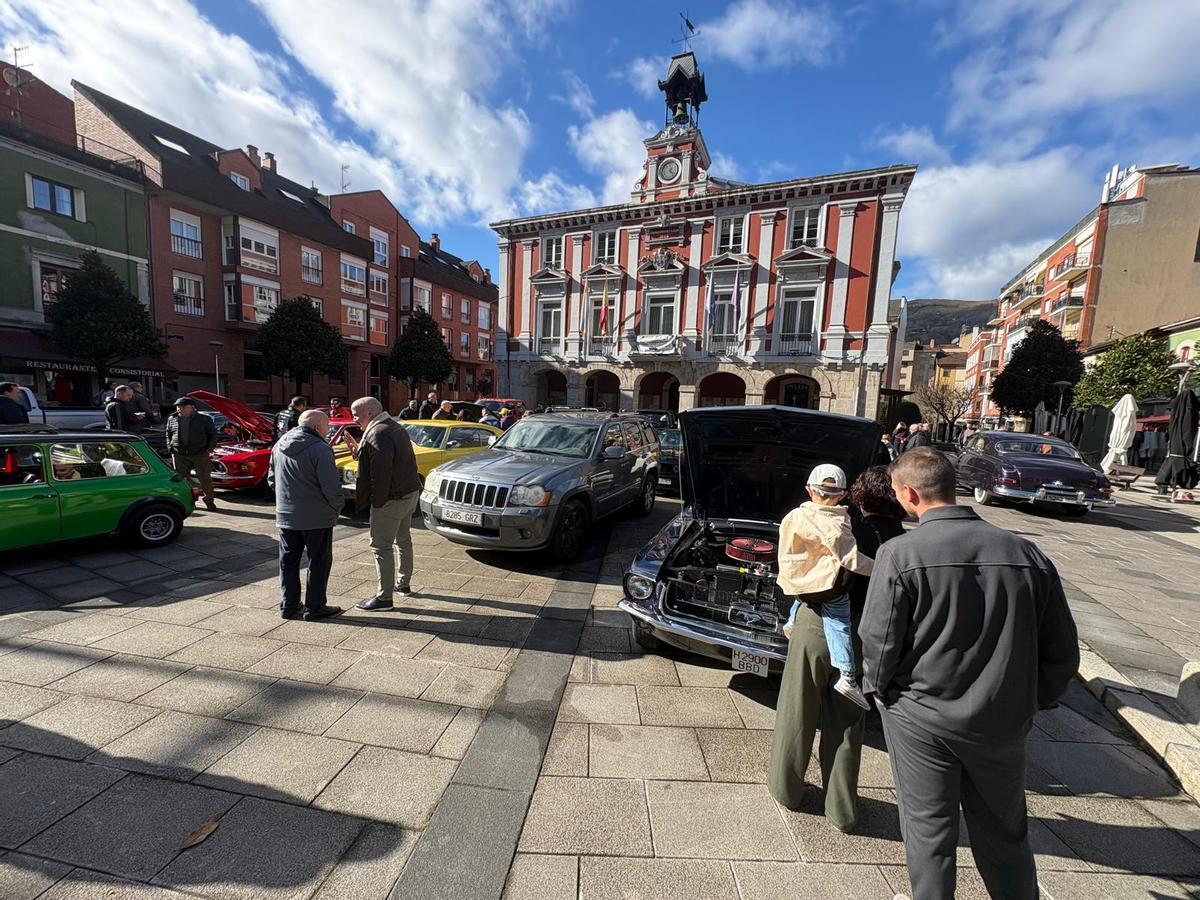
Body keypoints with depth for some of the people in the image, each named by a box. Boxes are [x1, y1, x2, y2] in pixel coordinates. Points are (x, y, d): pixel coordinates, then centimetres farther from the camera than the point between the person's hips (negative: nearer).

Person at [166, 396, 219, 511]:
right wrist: (170, 448, 9)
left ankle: (209, 501, 12)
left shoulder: (205, 419, 0)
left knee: (205, 478, 0)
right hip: (179, 455, 3)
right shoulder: (172, 419, 9)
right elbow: (168, 435, 21)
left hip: (200, 454, -3)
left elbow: (213, 435, 6)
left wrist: (209, 448, -2)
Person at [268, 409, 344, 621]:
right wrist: (337, 508, -5)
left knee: (288, 561, 17)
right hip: (316, 517, -7)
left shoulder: (279, 445, 7)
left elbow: (272, 478, 16)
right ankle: (314, 607, 13)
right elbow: (331, 487, -21)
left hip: (285, 515, 7)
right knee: (319, 561, 6)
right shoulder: (319, 449, -18)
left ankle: (288, 605, 26)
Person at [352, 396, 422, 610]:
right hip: (410, 492, 11)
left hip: (392, 498, -11)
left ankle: (384, 597, 5)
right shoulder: (396, 427, 13)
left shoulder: (377, 434, -19)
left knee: (381, 546, -2)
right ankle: (404, 584, 36)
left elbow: (380, 473, -25)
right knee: (403, 539, 21)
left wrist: (376, 501, -20)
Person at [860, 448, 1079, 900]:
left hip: (920, 718, -4)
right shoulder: (1027, 554, -7)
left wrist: (879, 688, 5)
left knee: (928, 829, 16)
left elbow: (878, 642, -16)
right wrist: (1031, 703, 16)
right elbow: (1062, 651, 1)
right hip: (1003, 722, 4)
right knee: (1005, 832, 26)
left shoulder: (900, 554, -21)